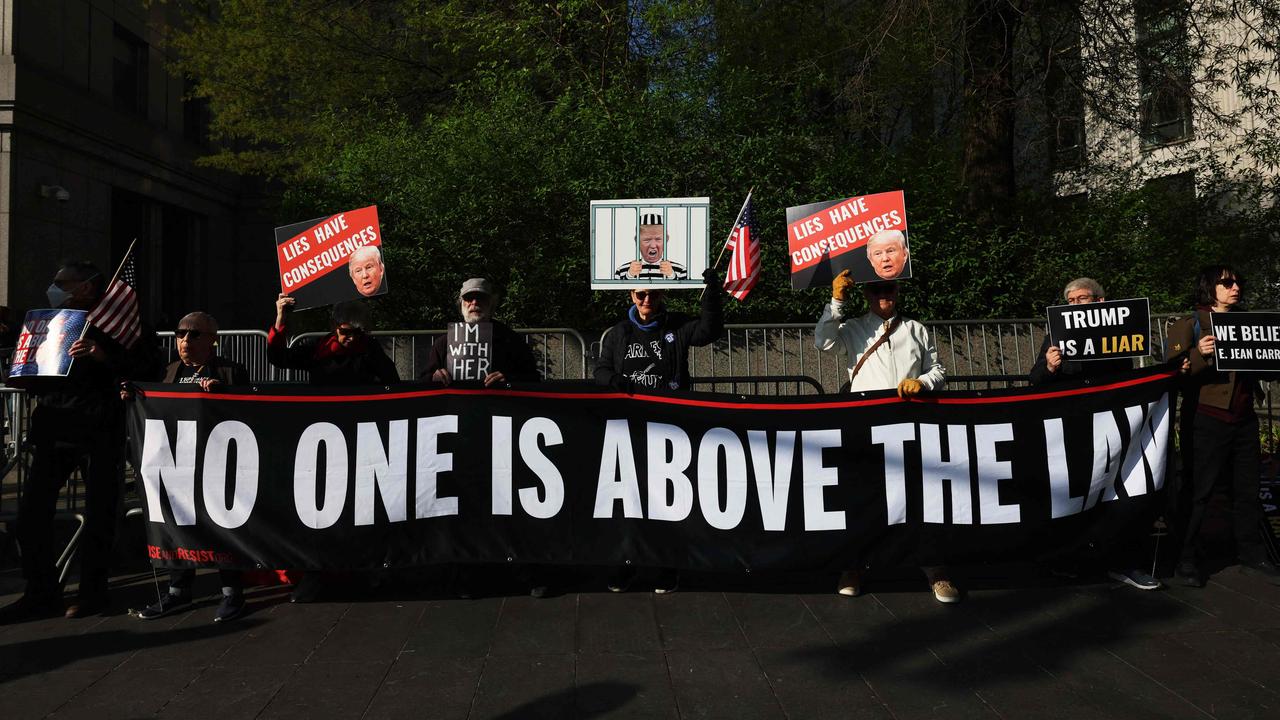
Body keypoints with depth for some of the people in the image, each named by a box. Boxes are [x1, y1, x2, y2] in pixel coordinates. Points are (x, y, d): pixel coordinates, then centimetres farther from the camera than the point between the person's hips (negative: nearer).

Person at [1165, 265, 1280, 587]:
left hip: (1244, 419, 6)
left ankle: (1252, 556, 22)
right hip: (1206, 420, -6)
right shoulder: (1188, 326, -2)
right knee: (1197, 491, -2)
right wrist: (1199, 354, -27)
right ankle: (1187, 558, 6)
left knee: (1247, 489, 11)